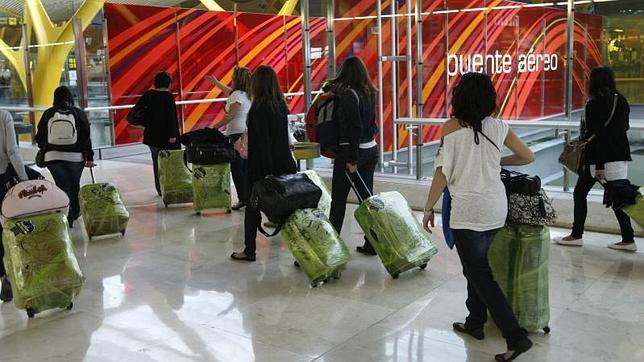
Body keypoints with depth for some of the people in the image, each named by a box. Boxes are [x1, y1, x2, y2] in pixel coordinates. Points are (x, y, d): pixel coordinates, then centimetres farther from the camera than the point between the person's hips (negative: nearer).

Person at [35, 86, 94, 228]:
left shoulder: (48, 114, 0)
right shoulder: (78, 113, -4)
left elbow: (39, 138, 6)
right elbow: (86, 137, -5)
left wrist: (45, 151, 25)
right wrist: (89, 157, 1)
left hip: (53, 157, 0)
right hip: (75, 157, 0)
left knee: (62, 186, 4)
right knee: (74, 186, 17)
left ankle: (67, 217, -5)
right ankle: (75, 212, 31)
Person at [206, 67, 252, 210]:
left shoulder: (237, 95, -13)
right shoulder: (247, 94, 15)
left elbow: (230, 116, -18)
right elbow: (229, 91, 34)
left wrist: (215, 127, -11)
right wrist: (215, 82, 46)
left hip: (238, 134, -9)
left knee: (236, 168, -5)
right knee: (246, 167, 12)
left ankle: (243, 198, -7)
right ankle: (251, 196, 14)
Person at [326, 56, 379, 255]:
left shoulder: (349, 94, -15)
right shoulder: (369, 92, 6)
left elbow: (356, 127, -20)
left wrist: (352, 159, -18)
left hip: (350, 151, -7)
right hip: (371, 149, 7)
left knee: (338, 199, 5)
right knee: (366, 196, 10)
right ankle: (371, 243, 12)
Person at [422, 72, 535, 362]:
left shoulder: (452, 126, -8)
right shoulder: (498, 126, 4)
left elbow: (442, 173, -9)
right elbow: (527, 157, 13)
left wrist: (429, 209, 0)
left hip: (467, 210, -5)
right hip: (496, 207, 6)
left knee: (479, 274, -1)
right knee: (477, 265, 22)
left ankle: (516, 337, -6)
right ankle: (475, 322, 32)